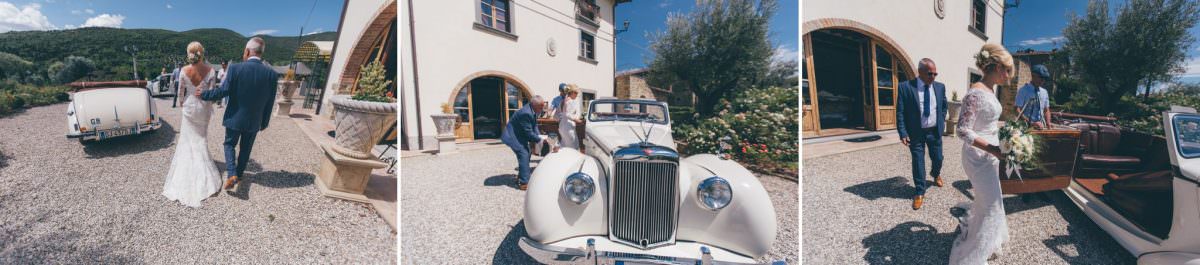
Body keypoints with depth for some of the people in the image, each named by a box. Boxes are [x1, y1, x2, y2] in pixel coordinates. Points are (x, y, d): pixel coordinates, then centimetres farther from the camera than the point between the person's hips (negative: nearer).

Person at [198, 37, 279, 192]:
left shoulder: (235, 68, -18)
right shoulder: (271, 74, -11)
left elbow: (223, 91, -15)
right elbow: (269, 103, -4)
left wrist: (204, 95, 4)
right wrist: (264, 123, 8)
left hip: (235, 118, -2)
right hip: (254, 121, 2)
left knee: (230, 145, 16)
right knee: (245, 148, 20)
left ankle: (232, 175, -1)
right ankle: (239, 174, 35)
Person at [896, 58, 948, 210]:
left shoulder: (940, 87, 1)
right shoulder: (906, 87, -12)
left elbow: (944, 106, 19)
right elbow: (900, 112, -11)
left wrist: (942, 122, 11)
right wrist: (903, 133, -16)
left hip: (935, 131, 4)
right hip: (916, 133, -4)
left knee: (938, 159, 16)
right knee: (918, 162, 1)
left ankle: (936, 174, 50)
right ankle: (920, 192, 14)